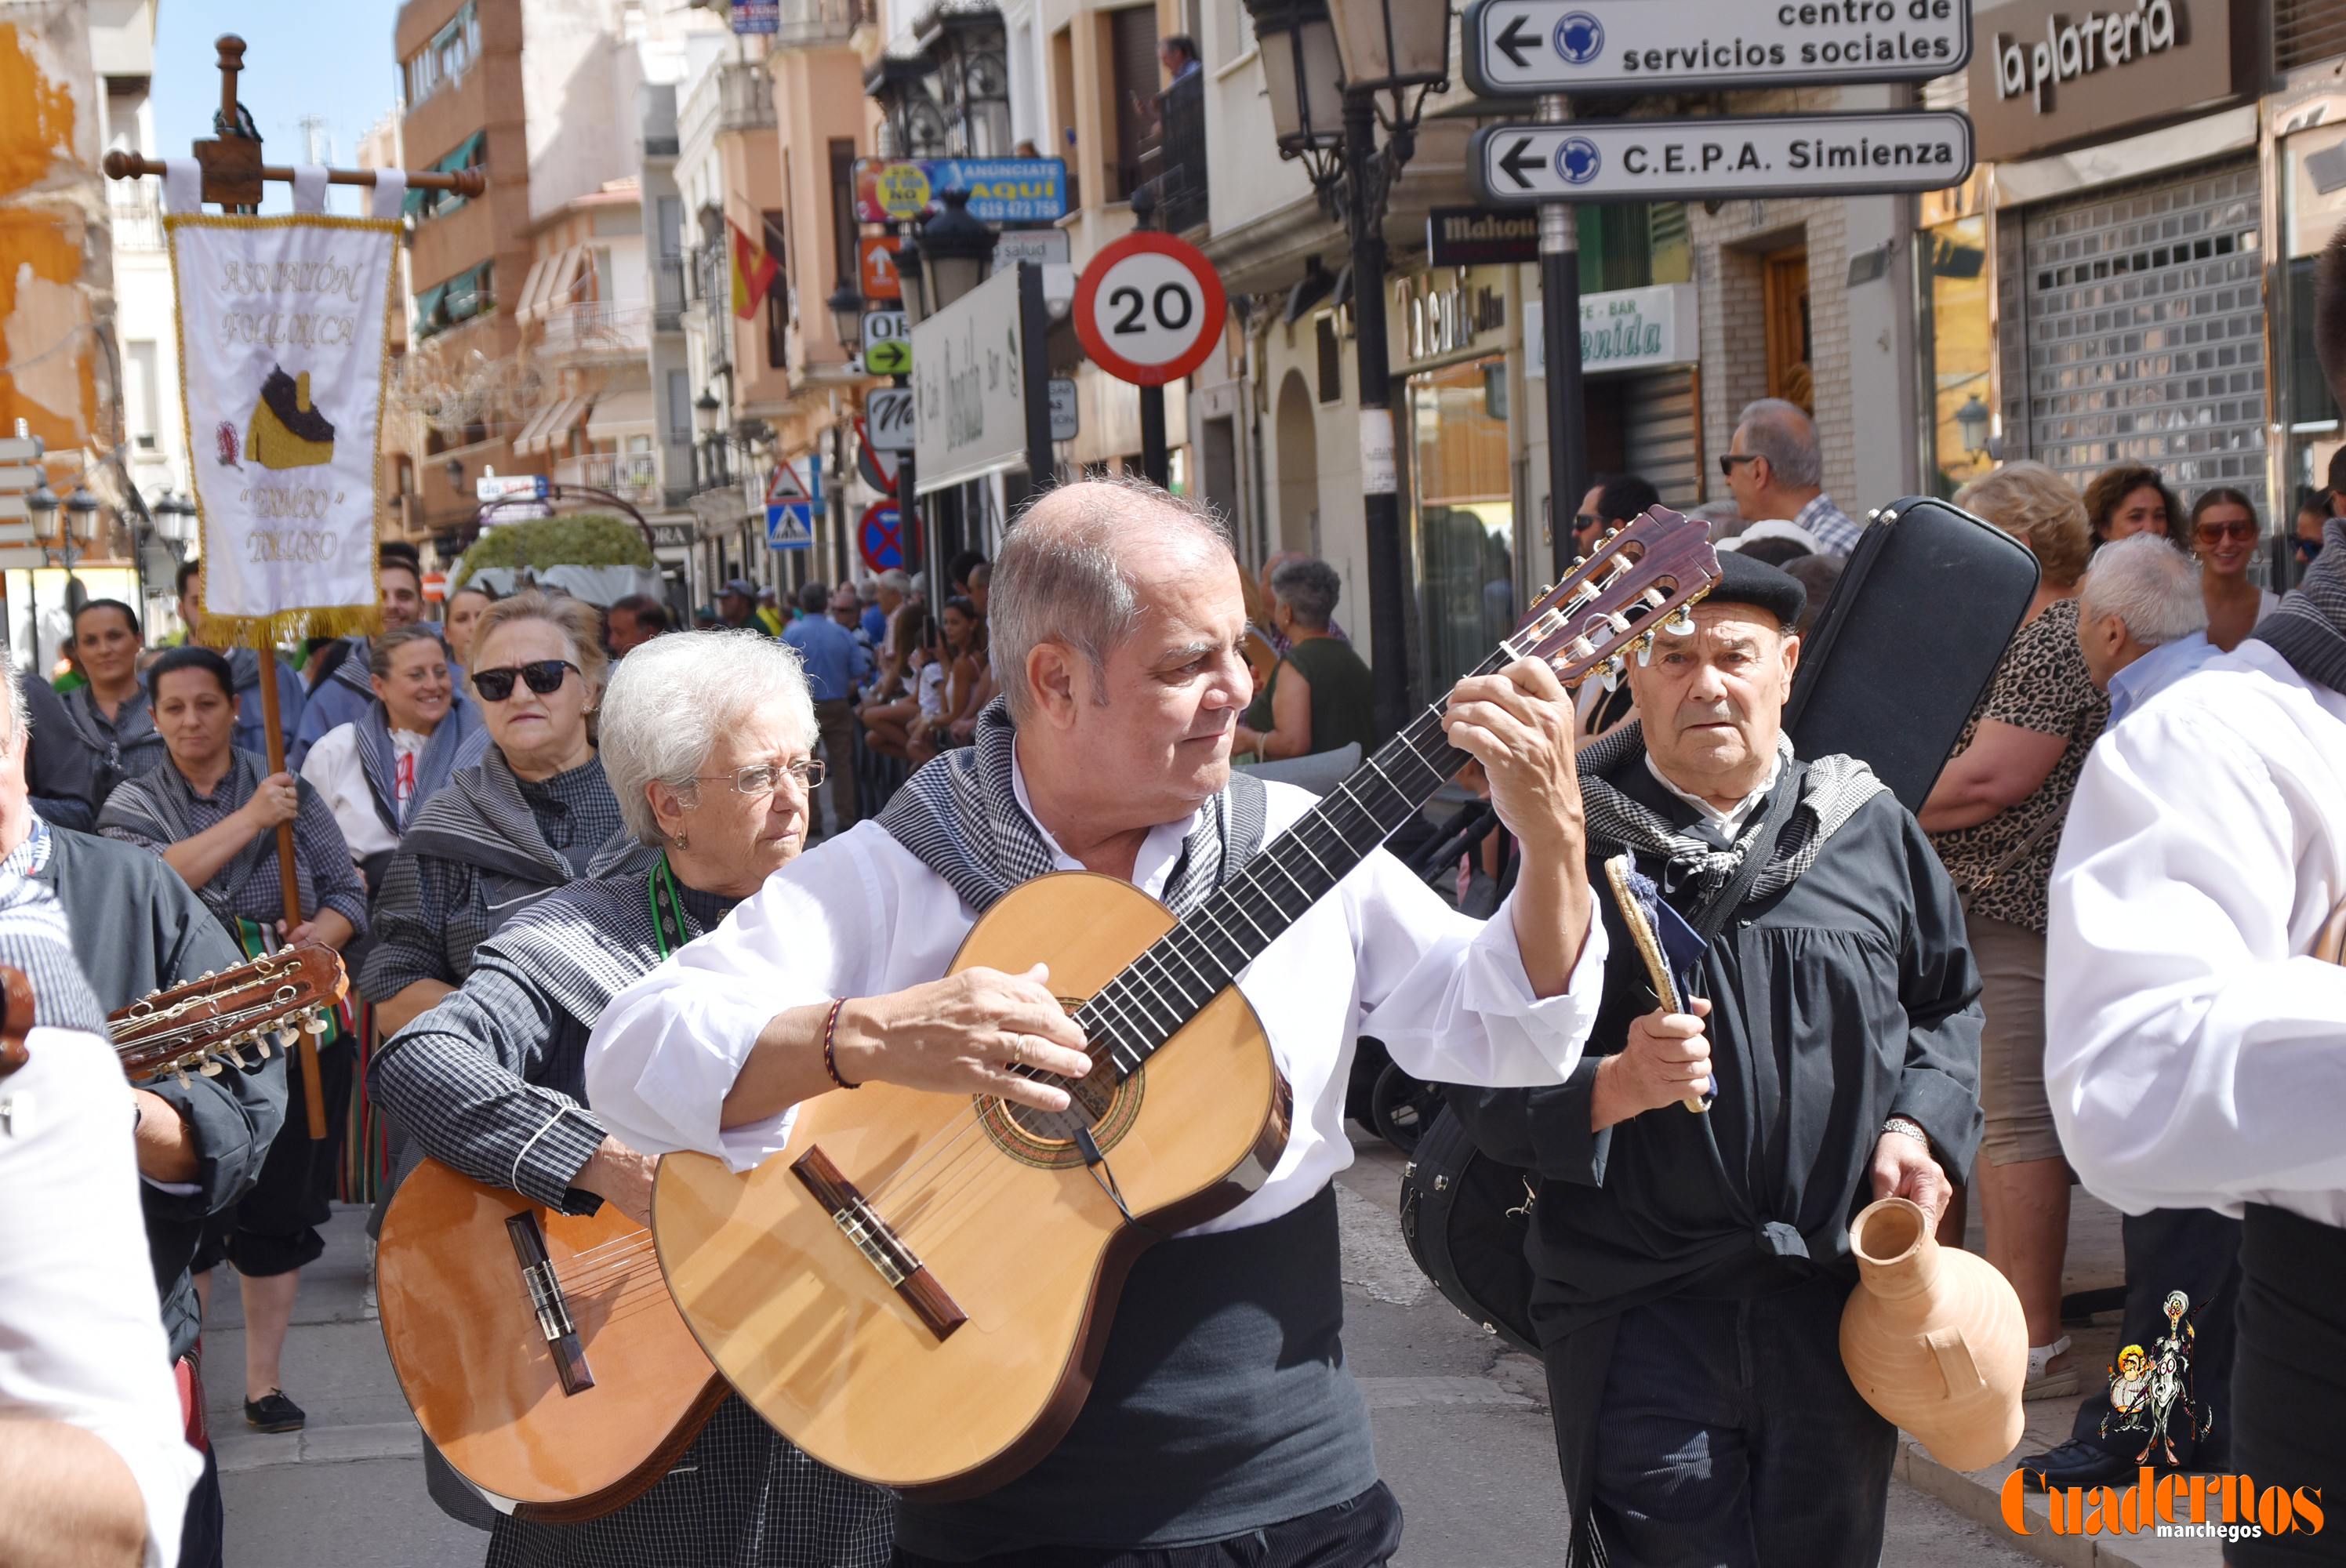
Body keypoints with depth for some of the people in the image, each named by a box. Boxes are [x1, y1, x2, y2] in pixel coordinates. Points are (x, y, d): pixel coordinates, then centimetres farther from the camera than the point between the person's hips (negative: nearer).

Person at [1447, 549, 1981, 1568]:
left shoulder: (1869, 827, 7)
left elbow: (1947, 1003, 18)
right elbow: (1485, 1082, -5)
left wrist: (1919, 1126, 1)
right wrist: (1615, 1088, -21)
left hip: (1840, 1302, 3)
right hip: (1642, 1321, -3)